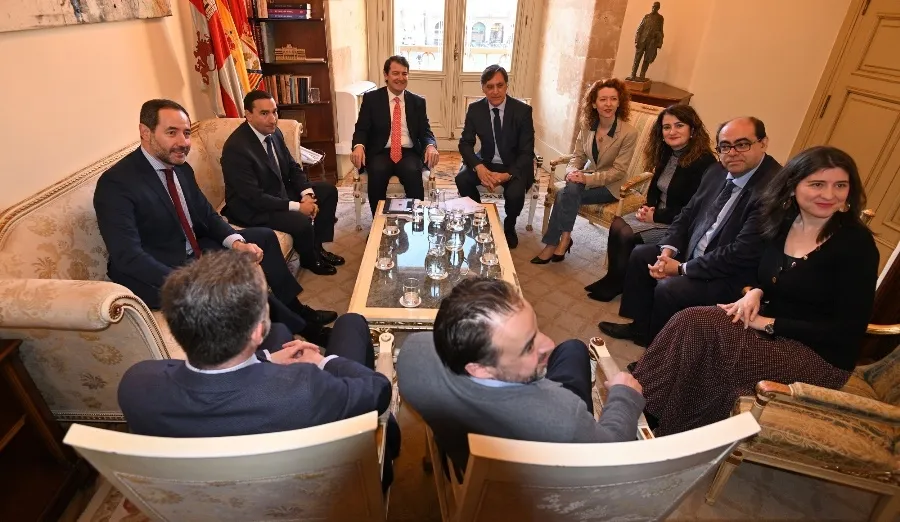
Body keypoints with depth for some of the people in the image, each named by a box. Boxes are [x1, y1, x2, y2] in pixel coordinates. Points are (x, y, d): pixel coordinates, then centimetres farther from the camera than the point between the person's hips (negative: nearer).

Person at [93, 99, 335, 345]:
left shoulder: (181, 167, 2)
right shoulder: (116, 183, -21)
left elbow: (207, 216, 9)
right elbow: (128, 256, -28)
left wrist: (237, 243, -11)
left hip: (195, 252, 9)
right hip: (160, 273, -8)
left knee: (264, 237, 8)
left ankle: (296, 309, 15)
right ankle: (301, 328, -4)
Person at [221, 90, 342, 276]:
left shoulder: (274, 132, -3)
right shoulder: (236, 148, -27)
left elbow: (293, 167, 6)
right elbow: (254, 197, -29)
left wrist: (307, 194, -12)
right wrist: (297, 206, -26)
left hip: (281, 190, 9)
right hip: (252, 206, -9)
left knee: (329, 191, 5)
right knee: (302, 221, -29)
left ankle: (317, 247, 13)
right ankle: (310, 260, 5)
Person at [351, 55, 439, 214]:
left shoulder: (418, 101, 13)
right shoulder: (371, 98, 7)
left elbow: (425, 131, 8)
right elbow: (362, 129, 3)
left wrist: (431, 146, -17)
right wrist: (359, 146, -21)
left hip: (409, 153, 1)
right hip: (381, 152, -1)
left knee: (413, 172, -32)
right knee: (377, 172, -33)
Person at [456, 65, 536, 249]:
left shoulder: (522, 110, -13)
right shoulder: (475, 109, -6)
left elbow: (527, 152, -14)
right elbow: (465, 143, -6)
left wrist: (508, 174, -31)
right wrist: (478, 167, -27)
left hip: (514, 165, -2)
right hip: (486, 162, 3)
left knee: (515, 193, -31)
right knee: (462, 179, -24)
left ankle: (509, 226, 4)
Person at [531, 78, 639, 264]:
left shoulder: (629, 132, -16)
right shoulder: (587, 125, -2)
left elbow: (618, 171, -16)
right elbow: (578, 156, 4)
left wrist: (587, 179, -27)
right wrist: (572, 172, -19)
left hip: (609, 186, -4)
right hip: (587, 177, 4)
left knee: (566, 194, -27)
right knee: (569, 190, -30)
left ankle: (554, 243, -14)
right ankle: (563, 238, -16)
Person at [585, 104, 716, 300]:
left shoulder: (704, 162, -18)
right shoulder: (666, 154, 7)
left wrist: (655, 216, -18)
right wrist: (647, 207, -4)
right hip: (657, 214, 8)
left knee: (628, 235, -22)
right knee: (617, 226, -14)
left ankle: (617, 283, 0)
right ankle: (613, 277, -3)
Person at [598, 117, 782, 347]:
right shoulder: (716, 174, 2)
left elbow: (742, 254, -27)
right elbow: (687, 214, 11)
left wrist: (682, 268, -20)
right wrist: (668, 250, -7)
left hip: (732, 278, -8)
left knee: (668, 289, -26)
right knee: (640, 254, 5)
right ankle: (640, 326, 19)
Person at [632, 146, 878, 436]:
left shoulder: (857, 244, -14)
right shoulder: (782, 222, 4)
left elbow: (848, 331, -16)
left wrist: (769, 324, -19)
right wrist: (755, 292, -8)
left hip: (819, 356, -6)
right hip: (769, 328, 6)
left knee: (702, 333, -28)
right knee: (694, 321, -22)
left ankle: (674, 434, -14)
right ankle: (646, 407, -18)